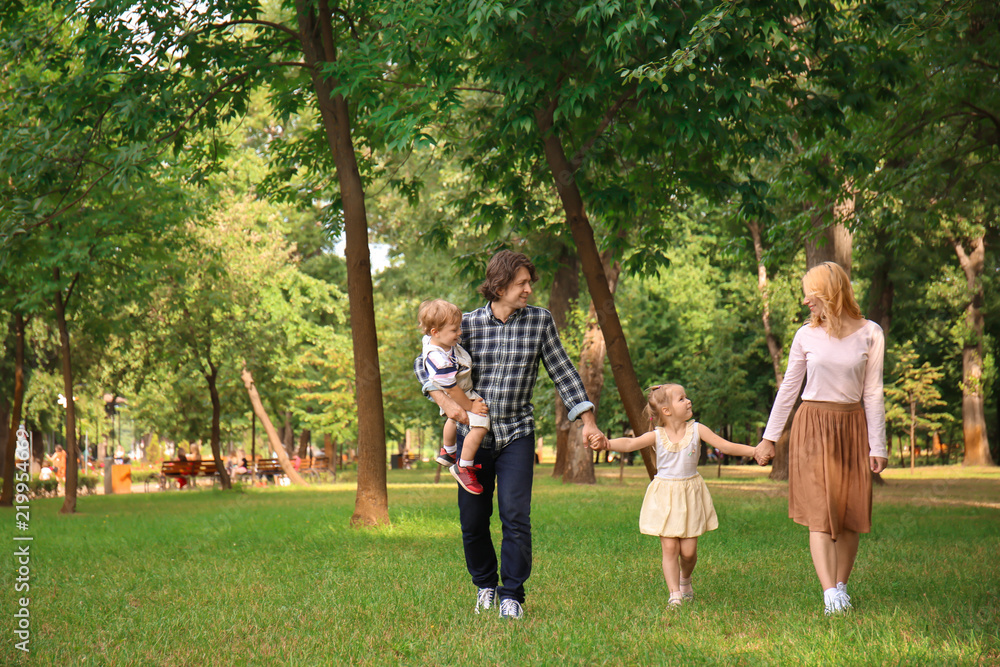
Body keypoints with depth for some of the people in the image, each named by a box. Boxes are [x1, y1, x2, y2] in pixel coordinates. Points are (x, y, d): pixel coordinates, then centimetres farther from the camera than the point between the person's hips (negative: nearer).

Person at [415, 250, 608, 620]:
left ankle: (512, 595, 0)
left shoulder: (540, 321, -1)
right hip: (473, 433, 1)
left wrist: (588, 420, 0)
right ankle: (485, 585, 28)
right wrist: (445, 401, -14)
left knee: (516, 516, -12)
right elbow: (423, 364, 3)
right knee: (472, 520, 5)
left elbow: (563, 372, 5)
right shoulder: (469, 324, -3)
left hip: (517, 435, 0)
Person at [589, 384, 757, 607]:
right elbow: (630, 443, -20)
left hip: (690, 495, 1)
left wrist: (756, 451, -14)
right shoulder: (657, 436, -7)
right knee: (670, 547, -6)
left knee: (688, 550, 1)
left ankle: (685, 581, 31)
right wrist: (607, 444, -40)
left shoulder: (697, 430, -2)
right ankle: (674, 594, 1)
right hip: (665, 496, -1)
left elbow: (726, 446, -4)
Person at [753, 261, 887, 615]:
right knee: (820, 512, -10)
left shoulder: (870, 334, 0)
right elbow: (789, 387, 10)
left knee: (850, 513, 2)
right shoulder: (806, 336, 3)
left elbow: (873, 392, 2)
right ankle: (830, 594, -16)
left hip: (853, 427, 1)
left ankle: (841, 586, 15)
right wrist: (770, 437, 10)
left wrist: (877, 445, 0)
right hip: (813, 427, 0)